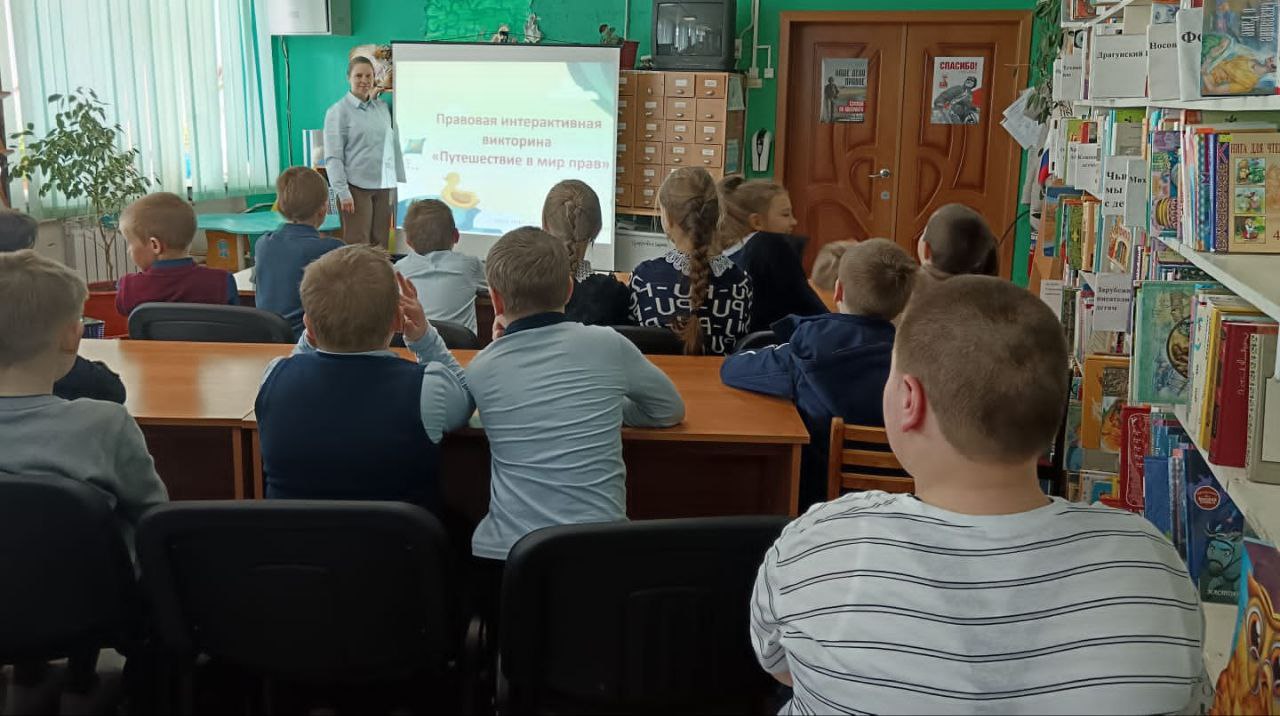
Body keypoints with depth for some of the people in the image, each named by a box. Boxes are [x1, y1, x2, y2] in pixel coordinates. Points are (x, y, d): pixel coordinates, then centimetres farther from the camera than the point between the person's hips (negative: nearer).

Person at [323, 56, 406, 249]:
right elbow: (333, 157, -6)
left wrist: (399, 181, 10)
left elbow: (394, 146, 15)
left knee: (380, 244, 7)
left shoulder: (383, 107, 12)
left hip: (383, 186, 5)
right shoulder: (339, 111, -2)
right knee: (358, 244, -6)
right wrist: (343, 192, -14)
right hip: (356, 187, -5)